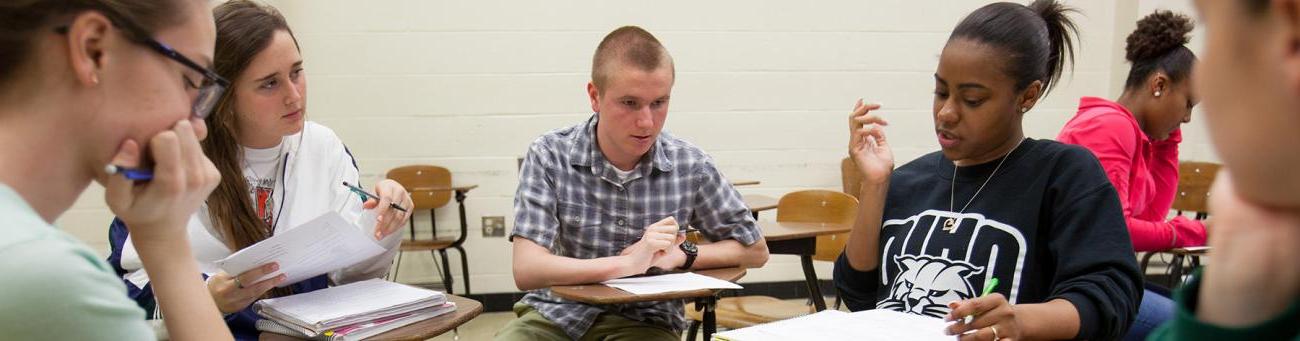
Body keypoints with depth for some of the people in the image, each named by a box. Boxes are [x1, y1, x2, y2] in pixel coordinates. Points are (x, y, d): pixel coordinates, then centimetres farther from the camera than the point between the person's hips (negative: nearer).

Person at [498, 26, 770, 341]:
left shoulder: (691, 166, -5)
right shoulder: (549, 156, -10)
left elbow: (755, 250, 7)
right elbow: (526, 270, -19)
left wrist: (679, 255, -9)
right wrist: (627, 263, -26)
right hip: (557, 314, 0)